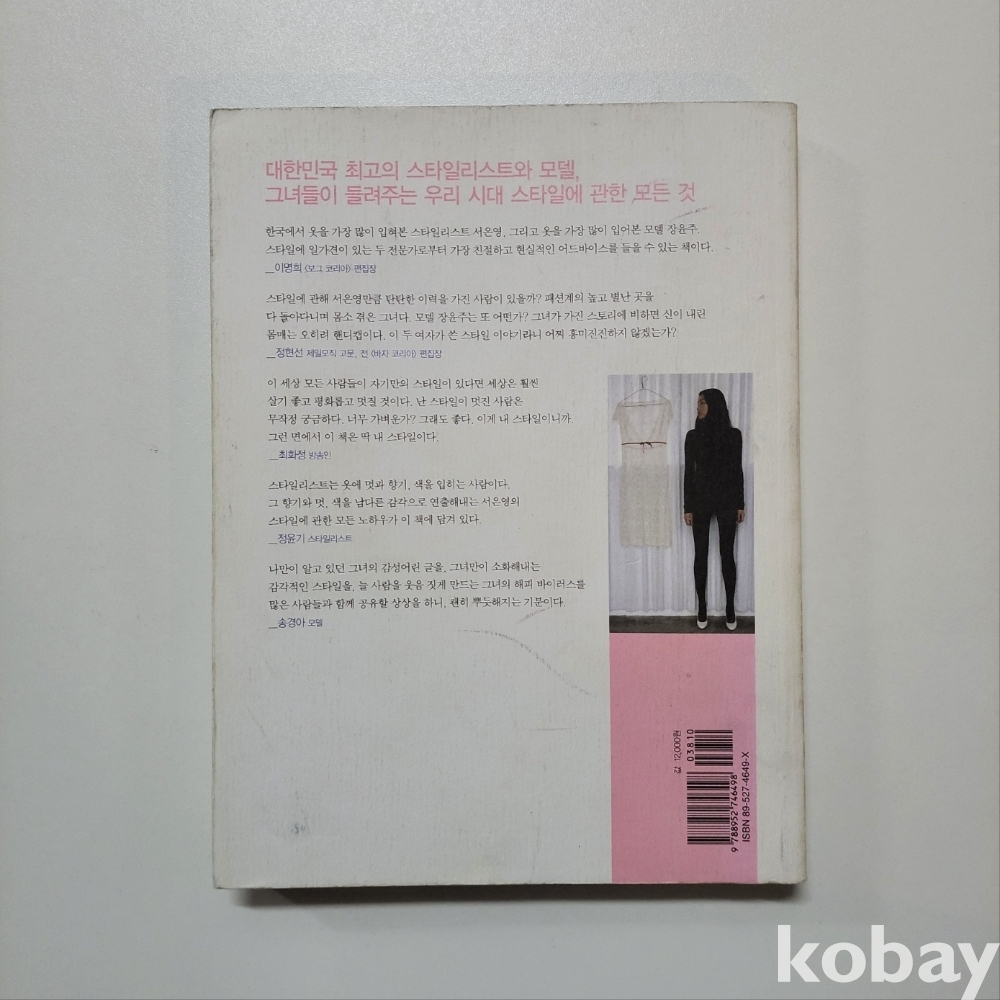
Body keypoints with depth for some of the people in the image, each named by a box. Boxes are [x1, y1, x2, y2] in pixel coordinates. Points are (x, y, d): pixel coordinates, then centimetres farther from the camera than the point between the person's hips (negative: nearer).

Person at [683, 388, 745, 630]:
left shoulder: (733, 435, 1)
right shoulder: (693, 436, 1)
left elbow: (737, 470, 4)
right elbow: (688, 472, 1)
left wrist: (740, 503, 1)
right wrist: (687, 507, -2)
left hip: (727, 500, -1)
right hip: (700, 500, 1)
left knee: (727, 554, 2)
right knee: (701, 554, 4)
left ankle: (730, 608, 9)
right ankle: (702, 607, 12)